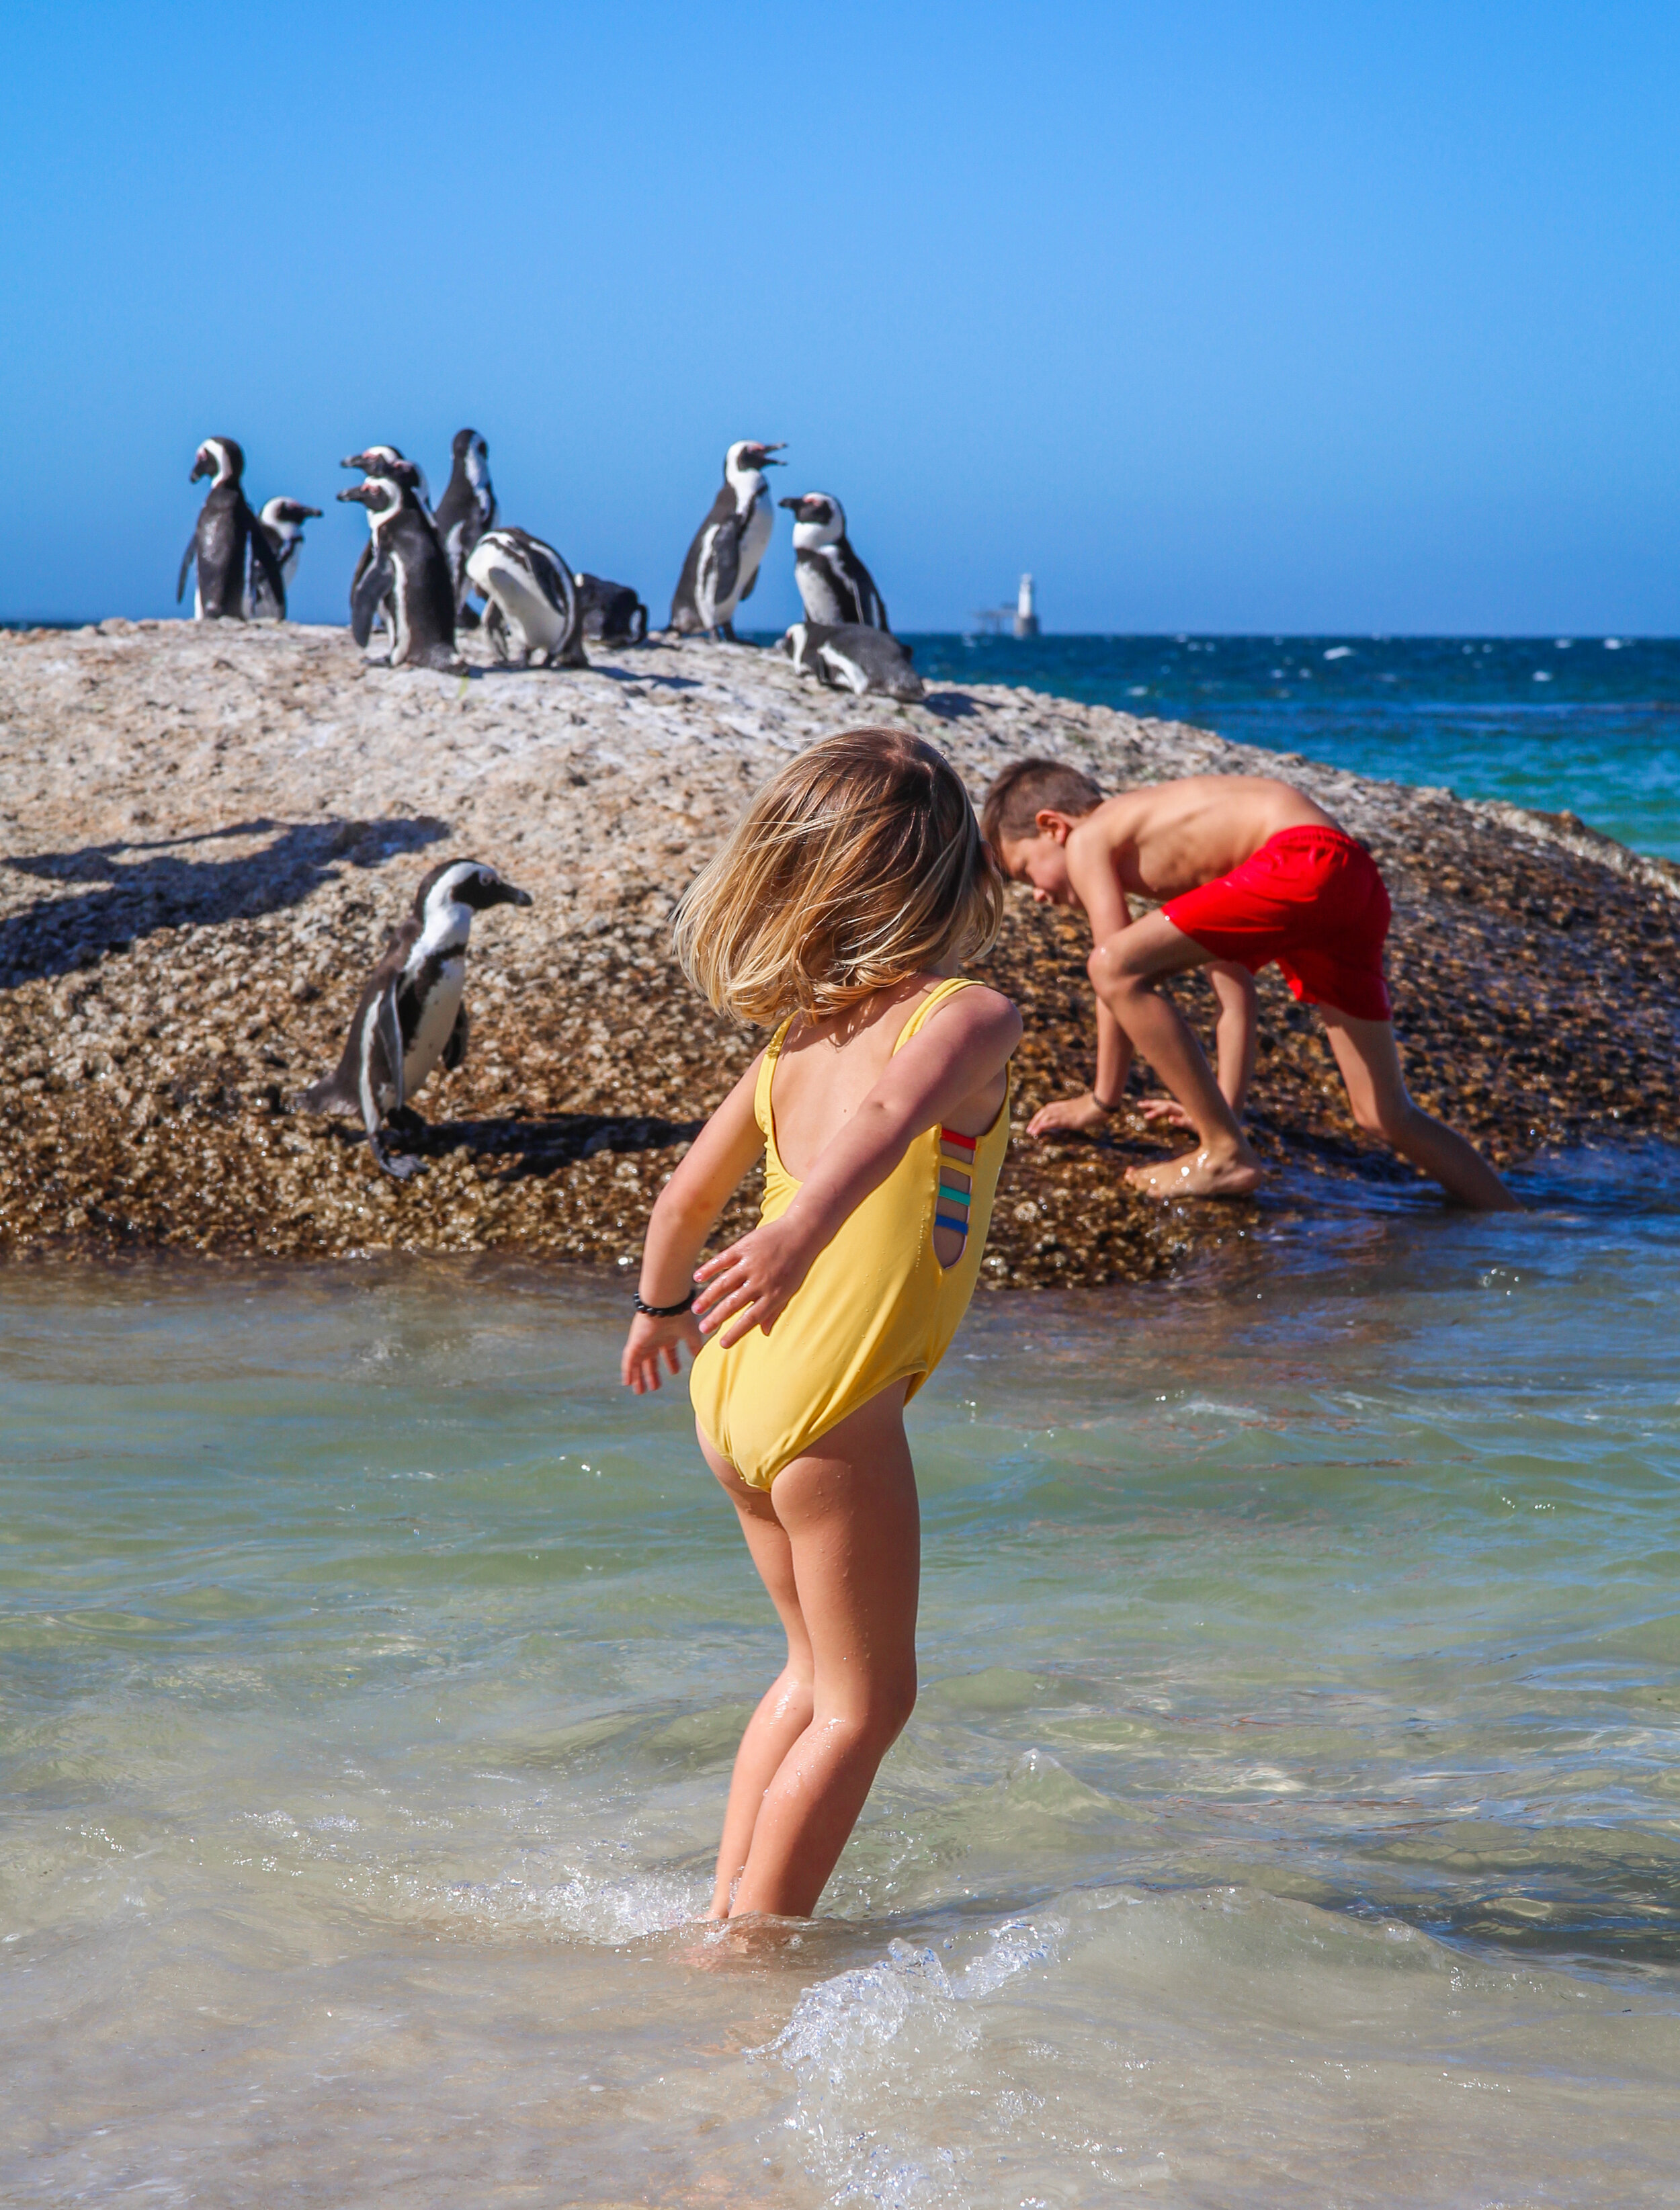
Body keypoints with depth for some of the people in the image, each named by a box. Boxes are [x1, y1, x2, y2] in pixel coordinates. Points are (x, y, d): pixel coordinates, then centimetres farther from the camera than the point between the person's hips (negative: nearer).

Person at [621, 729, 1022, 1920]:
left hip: (735, 1385, 8)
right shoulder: (969, 1016, -8)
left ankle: (728, 1912, 27)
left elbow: (689, 1194, 21)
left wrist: (662, 1307, 40)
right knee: (864, 1701, 5)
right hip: (833, 1400, -8)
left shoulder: (794, 1038, 12)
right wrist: (804, 1227, -46)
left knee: (818, 1671, 24)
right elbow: (887, 1113, -30)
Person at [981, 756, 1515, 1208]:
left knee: (1114, 966, -11)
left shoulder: (1088, 840, 8)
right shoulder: (1169, 854, 33)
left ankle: (1224, 1155, -9)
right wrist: (1224, 1108, 33)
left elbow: (1119, 970, 5)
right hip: (1358, 884, 10)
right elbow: (1234, 983, 32)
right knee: (1386, 1116, 14)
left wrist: (1101, 1101, 14)